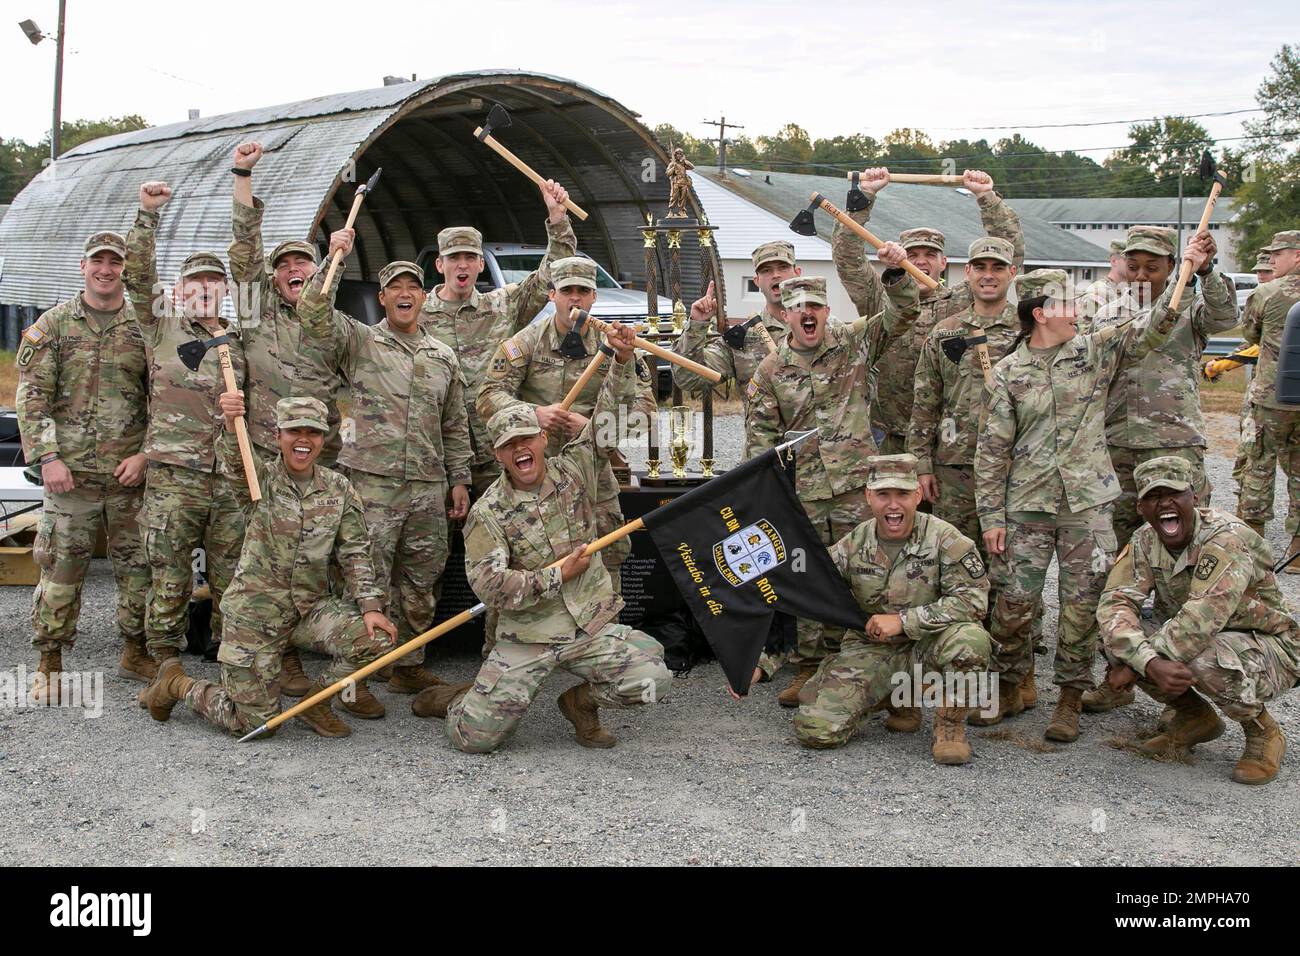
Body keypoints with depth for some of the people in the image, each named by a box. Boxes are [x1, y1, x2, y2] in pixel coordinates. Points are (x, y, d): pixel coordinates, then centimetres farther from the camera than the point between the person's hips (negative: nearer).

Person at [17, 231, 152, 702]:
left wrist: (146, 454, -5)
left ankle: (135, 653, 23)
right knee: (60, 566, 1)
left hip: (131, 471, 2)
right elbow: (31, 396, 0)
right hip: (71, 470, -2)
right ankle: (48, 664, 13)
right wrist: (48, 457, -10)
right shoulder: (54, 324, 4)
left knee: (138, 564, 8)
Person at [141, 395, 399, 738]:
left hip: (312, 607, 4)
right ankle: (176, 684, 25)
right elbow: (237, 463, -30)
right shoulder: (261, 479, -7)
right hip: (255, 610, -3)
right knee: (252, 722, -4)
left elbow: (355, 552, 4)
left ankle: (320, 697, 7)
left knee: (377, 639, -22)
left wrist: (370, 605, -9)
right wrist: (232, 427, -52)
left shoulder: (339, 488, 3)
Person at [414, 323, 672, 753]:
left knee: (652, 680, -18)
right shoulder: (488, 512, -7)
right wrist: (560, 575, -15)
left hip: (592, 626, 3)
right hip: (527, 638, -3)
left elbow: (610, 412, 2)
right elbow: (488, 585, -16)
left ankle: (582, 699, 12)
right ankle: (462, 699, 30)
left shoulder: (575, 470, 2)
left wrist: (623, 360, -14)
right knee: (474, 739, -8)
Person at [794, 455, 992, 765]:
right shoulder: (853, 546, -5)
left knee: (969, 638, -36)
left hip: (927, 646, -2)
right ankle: (888, 694, 15)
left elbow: (973, 599, -20)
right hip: (869, 650, 2)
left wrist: (903, 620, -23)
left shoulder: (943, 539, -12)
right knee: (816, 730, -16)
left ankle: (950, 725, -8)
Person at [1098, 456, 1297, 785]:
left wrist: (1131, 668, -30)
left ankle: (1263, 732, -5)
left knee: (1205, 658, -38)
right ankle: (1195, 718, 7)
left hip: (1269, 650, -6)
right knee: (1117, 634, -16)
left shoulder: (1227, 539, -27)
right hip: (1206, 640, 6)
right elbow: (1114, 604, -19)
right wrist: (1151, 664, -38)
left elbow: (1199, 622, -37)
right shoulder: (1145, 542, -7)